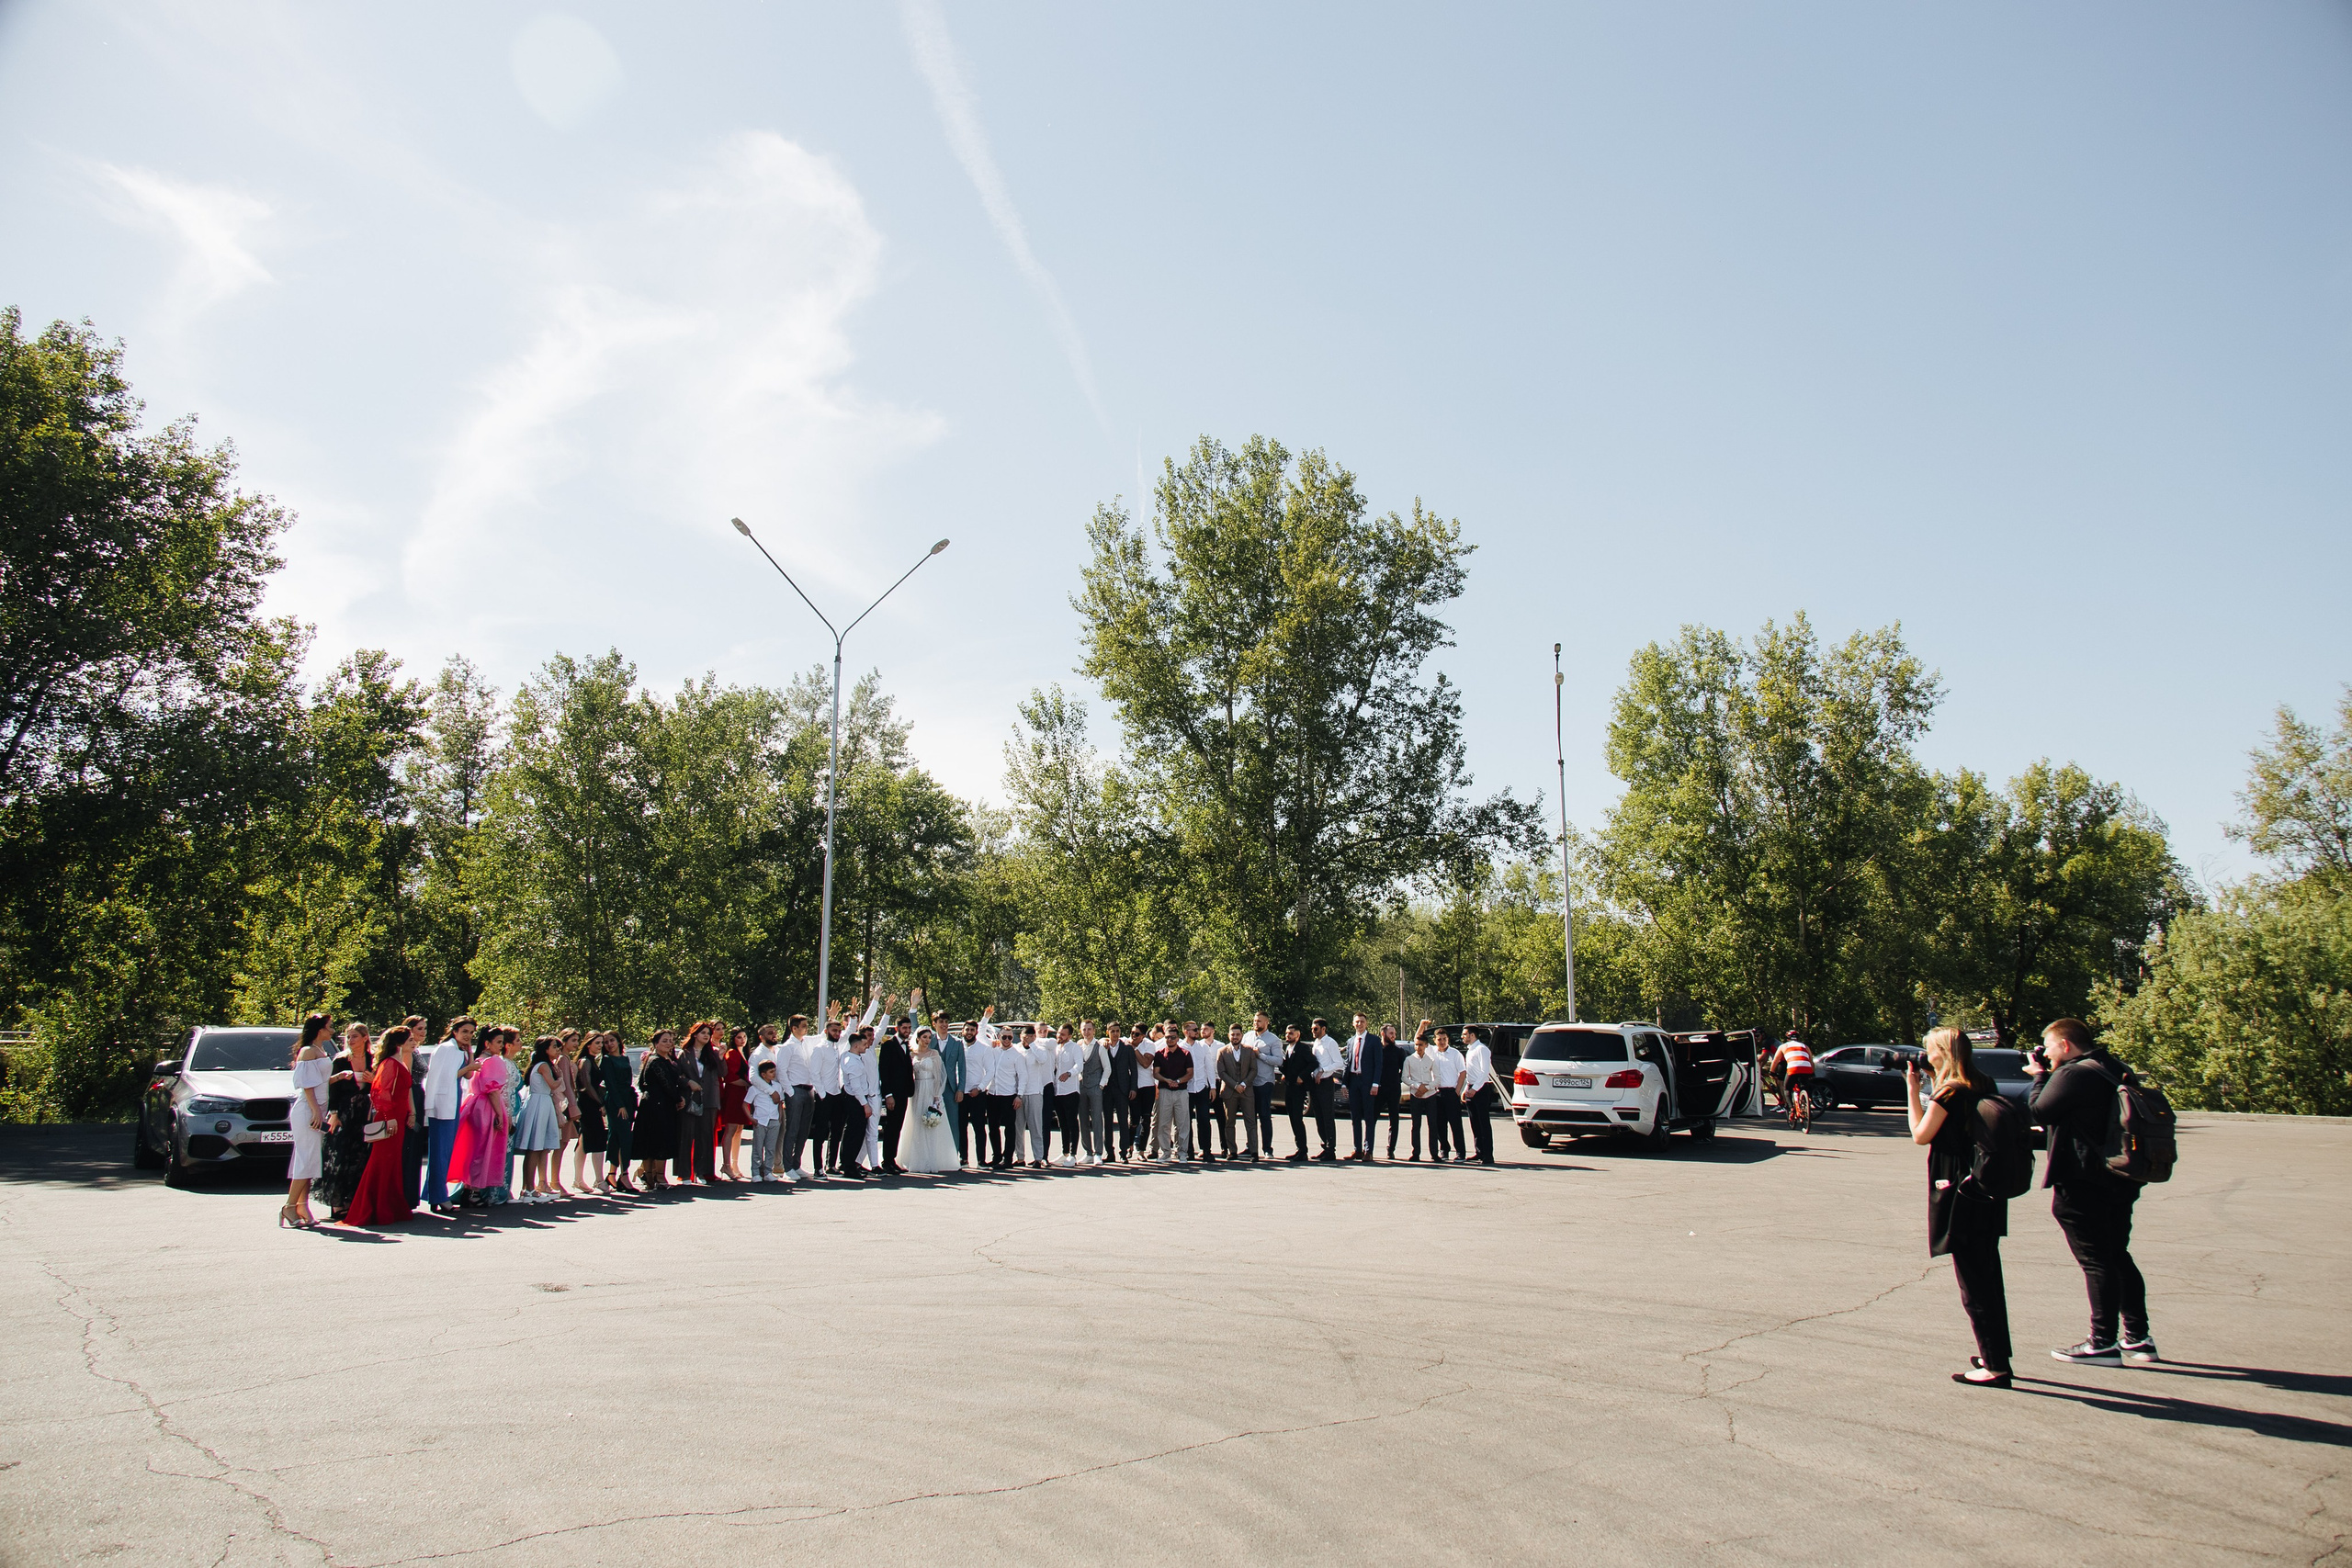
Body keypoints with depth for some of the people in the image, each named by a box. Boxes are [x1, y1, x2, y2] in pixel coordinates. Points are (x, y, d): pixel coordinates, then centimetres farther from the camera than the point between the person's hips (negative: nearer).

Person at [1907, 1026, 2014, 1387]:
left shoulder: (1949, 1093, -15)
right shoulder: (1983, 1089, 8)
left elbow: (1920, 1134, -8)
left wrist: (1912, 1090, -4)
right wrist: (1926, 1089, 12)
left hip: (1959, 1195, -8)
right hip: (1988, 1195, 8)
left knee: (1973, 1283, -3)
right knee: (1988, 1277, 16)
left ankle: (1995, 1366, -2)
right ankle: (1997, 1356, 25)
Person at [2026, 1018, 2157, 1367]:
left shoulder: (2073, 1074, -17)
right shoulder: (2116, 1070, 11)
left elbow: (2040, 1111, -12)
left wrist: (2039, 1076, 4)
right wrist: (2048, 1076, 14)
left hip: (2083, 1184, -9)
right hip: (2119, 1182, 9)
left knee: (2096, 1262, -4)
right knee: (2118, 1257, 17)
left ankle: (2103, 1344, 0)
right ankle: (2137, 1338, 21)